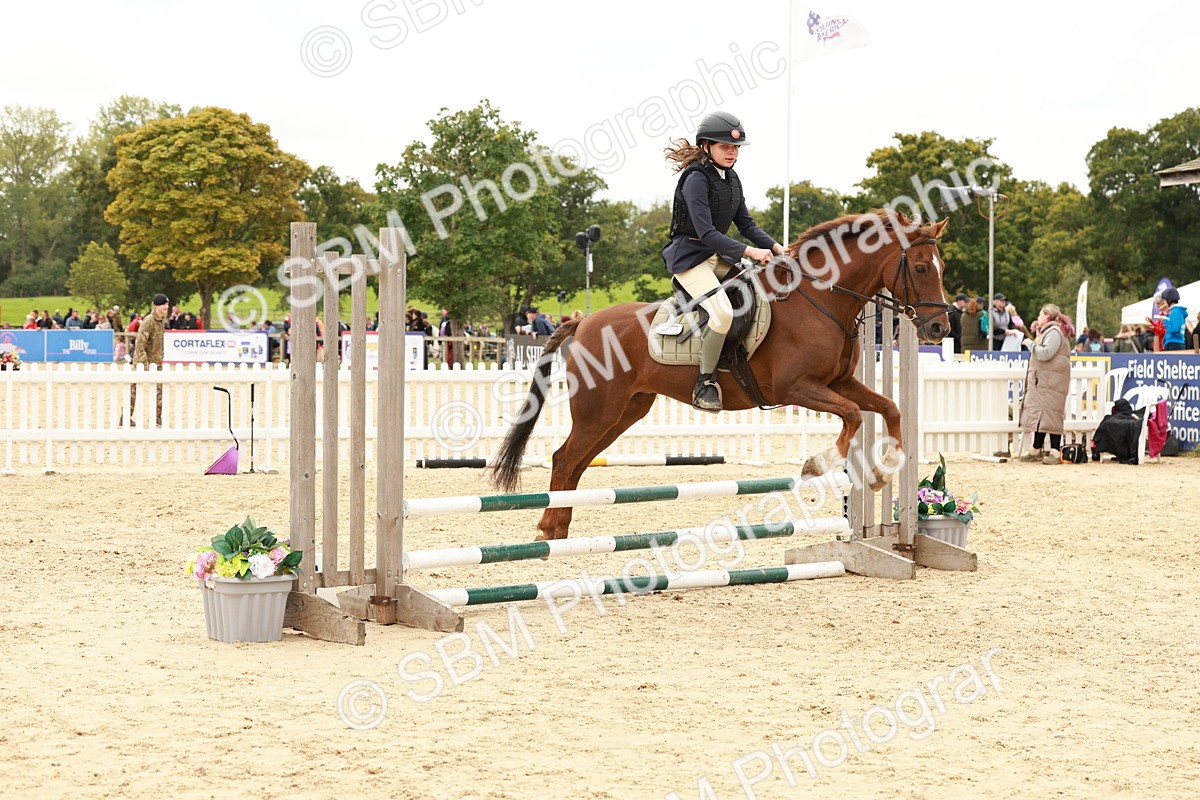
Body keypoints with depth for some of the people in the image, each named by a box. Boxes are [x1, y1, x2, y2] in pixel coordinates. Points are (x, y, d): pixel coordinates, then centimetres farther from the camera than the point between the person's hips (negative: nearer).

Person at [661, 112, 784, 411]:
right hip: (690, 257, -9)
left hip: (718, 255, 9)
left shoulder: (731, 178, 10)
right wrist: (749, 251, -31)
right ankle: (705, 382, -18)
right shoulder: (696, 179, -16)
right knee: (723, 313, -31)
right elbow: (706, 232, -24)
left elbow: (746, 224, 12)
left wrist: (774, 247, -5)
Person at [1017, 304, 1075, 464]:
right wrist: (1038, 337, 15)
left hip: (1051, 382, -11)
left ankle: (1055, 452, -15)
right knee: (1039, 414, 11)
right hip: (1041, 381, 11)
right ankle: (1036, 451, 16)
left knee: (1049, 414, -13)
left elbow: (1045, 354, -22)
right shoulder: (1049, 331, 21)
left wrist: (1031, 343, -10)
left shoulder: (1054, 332, -11)